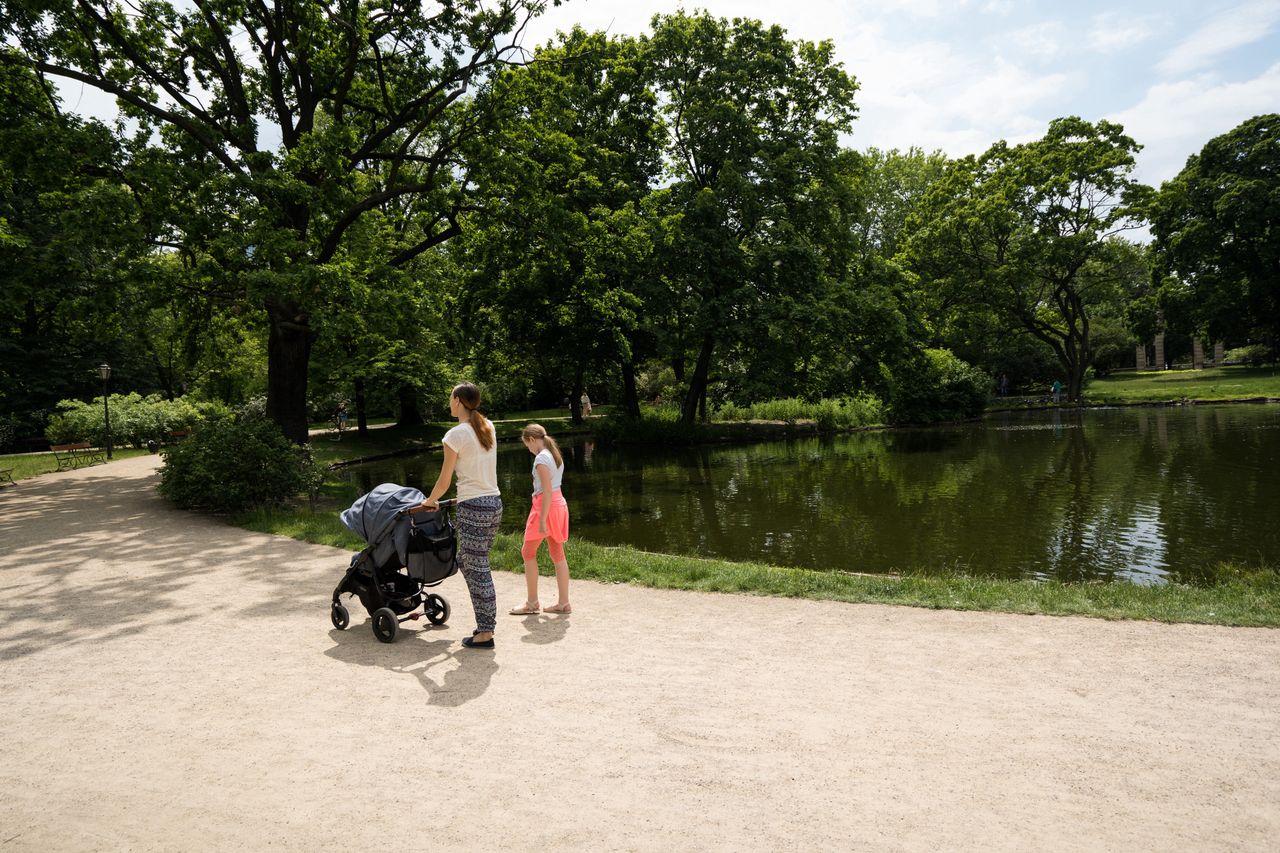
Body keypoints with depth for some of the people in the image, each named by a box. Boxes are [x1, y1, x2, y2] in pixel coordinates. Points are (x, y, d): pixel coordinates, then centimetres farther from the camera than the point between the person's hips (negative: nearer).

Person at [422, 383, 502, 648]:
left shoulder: (456, 435, -11)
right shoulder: (488, 427, 8)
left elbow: (444, 481, -5)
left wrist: (429, 502, 13)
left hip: (473, 508, -7)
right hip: (494, 503, 8)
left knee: (477, 570, 1)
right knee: (467, 563, 19)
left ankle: (485, 633, 9)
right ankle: (486, 623, 22)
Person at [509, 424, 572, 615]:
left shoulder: (541, 458, -15)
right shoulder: (556, 455, 12)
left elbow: (547, 491, -20)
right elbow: (553, 486, 12)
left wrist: (542, 520, -20)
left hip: (545, 506, -9)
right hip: (559, 504, 9)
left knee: (528, 552, 3)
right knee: (557, 554, 10)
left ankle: (532, 602, 7)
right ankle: (564, 603, 13)